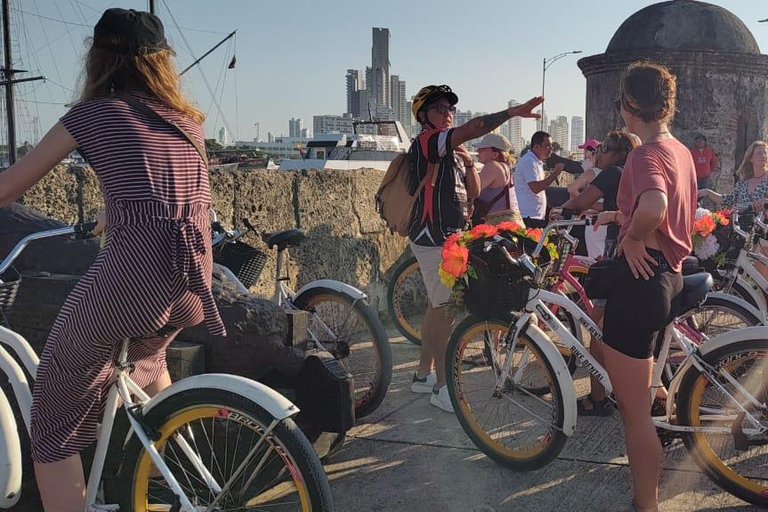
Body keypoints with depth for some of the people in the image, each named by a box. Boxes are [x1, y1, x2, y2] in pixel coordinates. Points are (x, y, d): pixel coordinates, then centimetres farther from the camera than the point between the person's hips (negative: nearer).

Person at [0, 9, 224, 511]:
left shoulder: (92, 113, 7)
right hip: (194, 278, 6)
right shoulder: (188, 118, 21)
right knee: (146, 360, 38)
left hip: (131, 272, -6)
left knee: (54, 429, 10)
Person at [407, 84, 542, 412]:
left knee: (437, 307, 15)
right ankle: (442, 387, -1)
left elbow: (473, 192, 11)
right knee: (445, 309, -9)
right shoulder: (426, 141, -12)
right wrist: (513, 112, -32)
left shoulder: (452, 150, 19)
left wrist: (468, 161, -3)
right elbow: (472, 129, -29)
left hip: (449, 236, 10)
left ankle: (423, 375, 26)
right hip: (434, 238, -10)